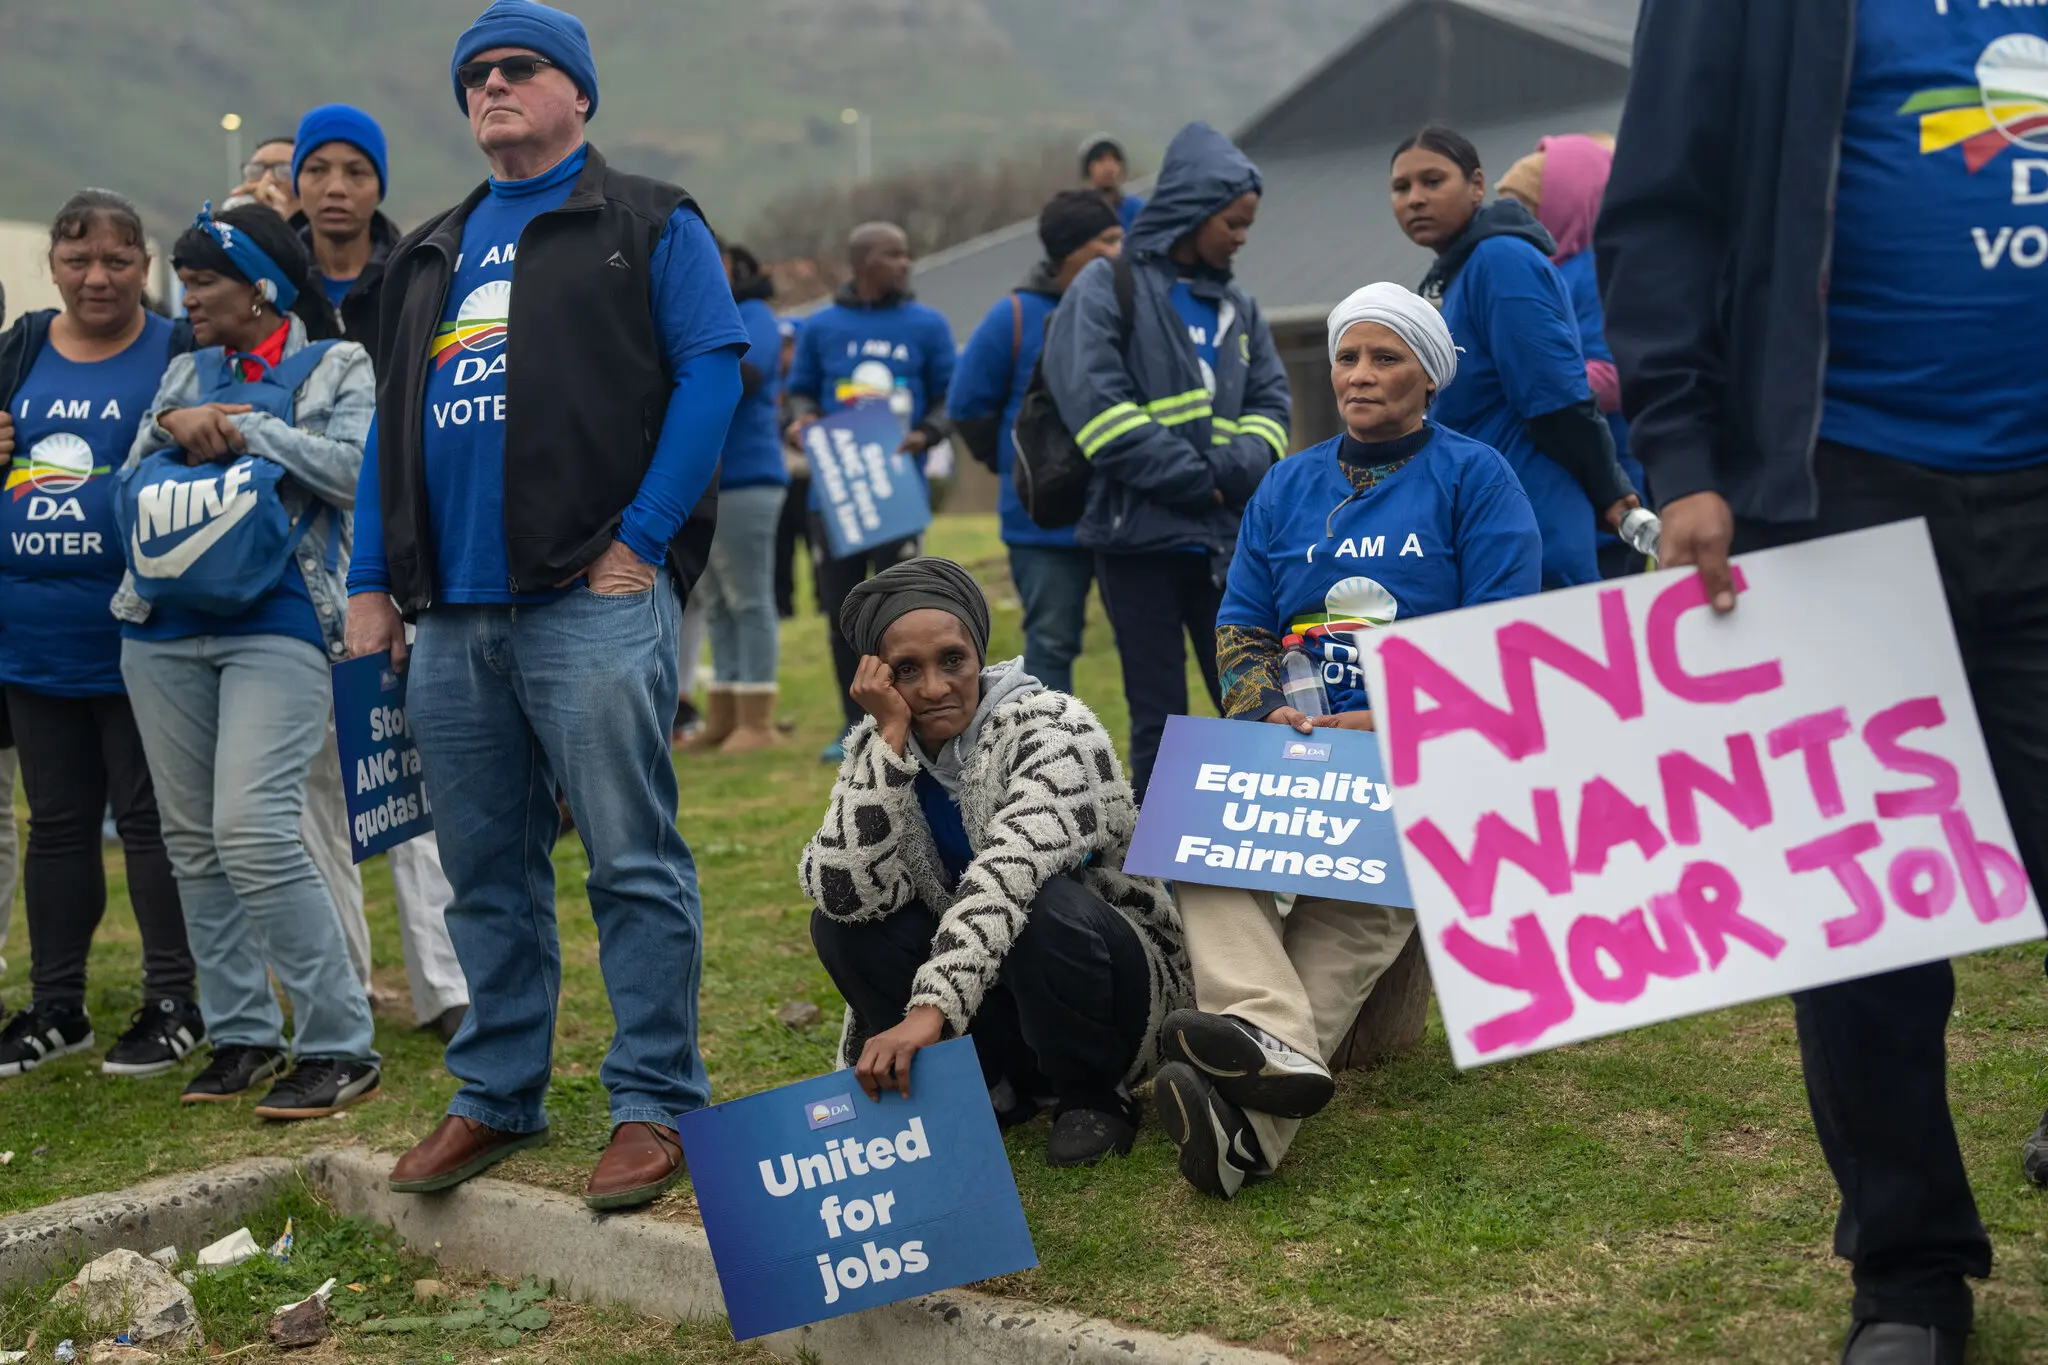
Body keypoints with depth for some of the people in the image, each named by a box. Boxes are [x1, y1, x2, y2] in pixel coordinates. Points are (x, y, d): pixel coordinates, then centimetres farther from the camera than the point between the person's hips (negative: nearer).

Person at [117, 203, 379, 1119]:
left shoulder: (338, 366, 4)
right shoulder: (186, 371, 19)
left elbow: (357, 471, -12)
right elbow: (131, 481, 13)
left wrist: (243, 427, -9)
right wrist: (175, 424, -5)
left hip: (277, 626, -6)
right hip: (164, 629, 6)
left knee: (253, 828, -18)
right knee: (192, 839, 7)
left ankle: (339, 1046, -10)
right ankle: (241, 1035, 19)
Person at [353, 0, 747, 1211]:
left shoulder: (647, 225, 6)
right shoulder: (431, 255, 22)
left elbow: (711, 371, -5)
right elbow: (394, 421, 22)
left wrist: (642, 540, -13)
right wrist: (373, 581, 12)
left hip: (592, 599, -6)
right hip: (451, 612, 6)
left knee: (634, 861, -5)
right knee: (486, 871, 11)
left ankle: (657, 1105, 2)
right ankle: (499, 1097, 21)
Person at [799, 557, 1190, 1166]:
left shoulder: (1052, 726, -19)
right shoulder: (875, 748, -4)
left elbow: (1008, 876, -36)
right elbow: (847, 892, -22)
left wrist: (930, 1009, -48)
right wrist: (892, 736, -25)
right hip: (984, 1006, 5)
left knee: (1046, 908, -34)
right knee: (838, 922, -16)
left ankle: (1093, 1098, -8)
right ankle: (988, 1092, -1)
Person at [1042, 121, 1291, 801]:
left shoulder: (1237, 307, 17)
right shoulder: (1106, 288, -1)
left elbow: (1269, 402, 13)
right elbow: (1094, 401, -12)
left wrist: (1239, 467, -10)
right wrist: (1194, 480, -14)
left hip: (1224, 540, 5)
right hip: (1139, 536, -5)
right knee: (1160, 718, 1)